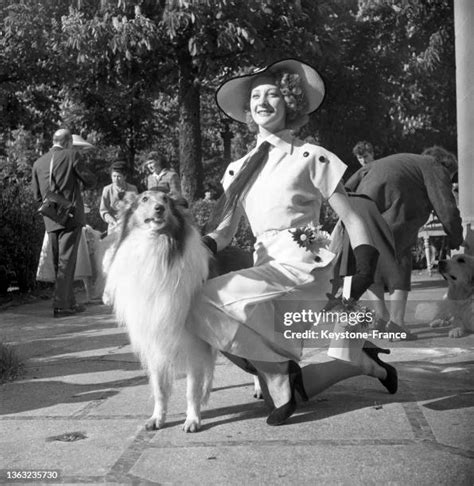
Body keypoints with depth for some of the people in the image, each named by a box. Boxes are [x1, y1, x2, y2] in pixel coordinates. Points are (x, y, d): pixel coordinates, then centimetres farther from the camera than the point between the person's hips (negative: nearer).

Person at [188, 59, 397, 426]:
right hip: (267, 270, 6)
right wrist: (203, 244, -15)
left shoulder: (311, 157, 0)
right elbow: (225, 230, 8)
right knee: (282, 381, 4)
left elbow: (352, 219, -1)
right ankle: (364, 361, 23)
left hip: (302, 264, -6)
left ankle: (280, 374, -7)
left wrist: (364, 271, -14)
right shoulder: (239, 169, 15)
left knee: (207, 300, -23)